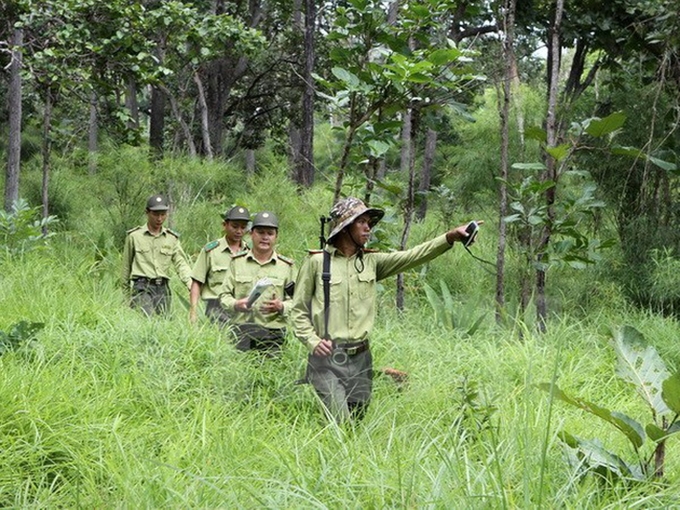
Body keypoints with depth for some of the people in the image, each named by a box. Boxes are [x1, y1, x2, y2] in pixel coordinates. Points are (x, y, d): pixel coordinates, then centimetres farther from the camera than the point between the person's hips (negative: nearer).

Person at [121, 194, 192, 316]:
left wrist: (191, 284, -13)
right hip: (142, 287, -4)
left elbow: (181, 263, 4)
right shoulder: (134, 236, 3)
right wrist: (126, 290, 16)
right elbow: (126, 266, 11)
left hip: (163, 288, 4)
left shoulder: (172, 238, 11)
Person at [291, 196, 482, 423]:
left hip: (360, 359, 5)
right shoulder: (317, 262, 1)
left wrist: (450, 237, -12)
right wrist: (312, 341, -11)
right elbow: (298, 310, 4)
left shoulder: (371, 262, 12)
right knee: (340, 427, -16)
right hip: (327, 357, -5)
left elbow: (412, 256, 0)